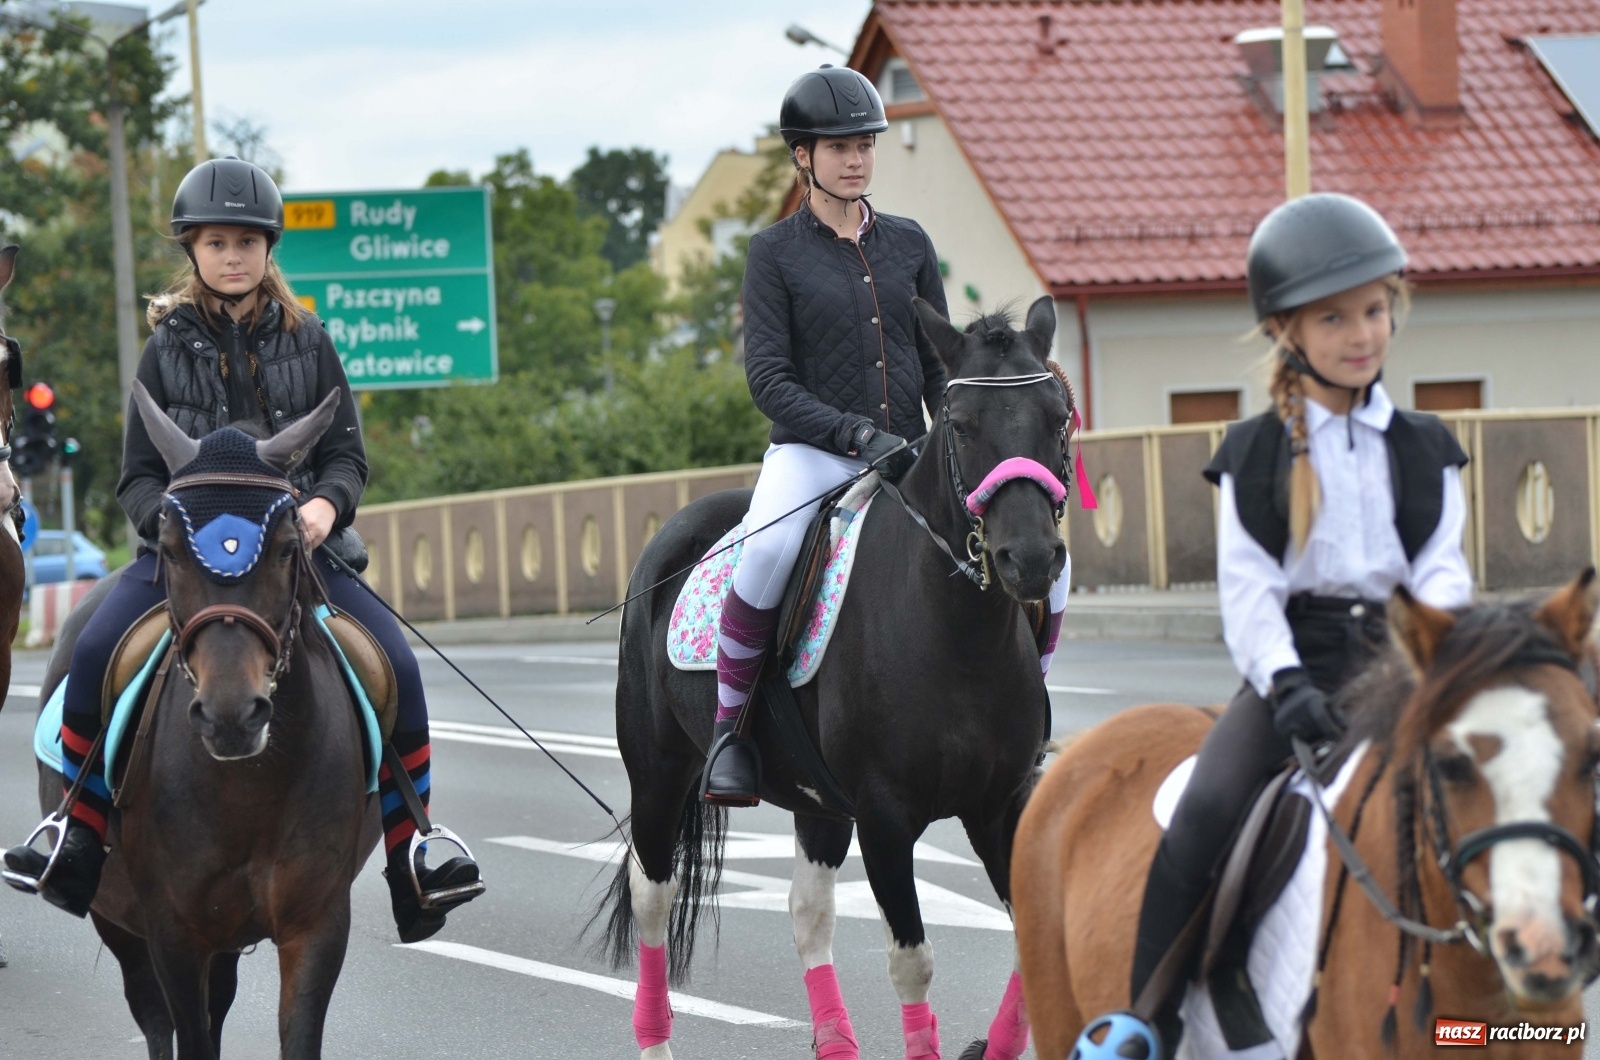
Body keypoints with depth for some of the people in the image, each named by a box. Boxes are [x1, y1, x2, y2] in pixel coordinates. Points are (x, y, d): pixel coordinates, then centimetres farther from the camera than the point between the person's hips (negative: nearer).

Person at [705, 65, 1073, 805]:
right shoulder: (776, 252, 1)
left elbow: (939, 365, 17)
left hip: (907, 458, 4)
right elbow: (768, 377, -7)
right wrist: (858, 436, -20)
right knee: (768, 550, -37)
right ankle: (728, 724, -20)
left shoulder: (908, 243, 13)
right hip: (811, 451, -4)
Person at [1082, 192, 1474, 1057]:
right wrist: (1283, 681, -19)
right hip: (1296, 667, -2)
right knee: (1204, 815, -26)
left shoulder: (1426, 451, 14)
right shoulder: (1255, 457, 9)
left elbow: (1443, 567, 4)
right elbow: (1247, 586, -1)